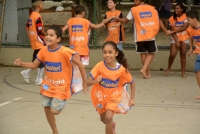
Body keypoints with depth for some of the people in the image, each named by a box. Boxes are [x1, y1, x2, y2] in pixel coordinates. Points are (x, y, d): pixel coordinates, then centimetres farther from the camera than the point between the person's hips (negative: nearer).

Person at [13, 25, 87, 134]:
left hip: (61, 87, -5)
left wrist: (84, 82, -13)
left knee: (54, 111, -10)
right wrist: (21, 63, -16)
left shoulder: (64, 52, -25)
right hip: (48, 85, 5)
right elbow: (34, 65, 2)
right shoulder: (44, 51, -8)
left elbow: (79, 64, -18)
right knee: (47, 108, 8)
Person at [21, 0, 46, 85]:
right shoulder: (38, 16, -16)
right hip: (39, 41, -9)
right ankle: (39, 80, 2)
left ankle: (27, 72, 13)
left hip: (34, 41, 9)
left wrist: (30, 38, 19)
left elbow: (27, 27, 16)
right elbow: (40, 30, -19)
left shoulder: (31, 15, 11)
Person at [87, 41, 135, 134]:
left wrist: (132, 99, -6)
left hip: (114, 96, -2)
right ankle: (112, 125, 55)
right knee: (103, 119, 21)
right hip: (101, 95, 2)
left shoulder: (122, 69, -22)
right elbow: (88, 82, -22)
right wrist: (95, 81, -43)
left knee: (108, 117, -22)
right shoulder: (100, 66, -24)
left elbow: (132, 83, -5)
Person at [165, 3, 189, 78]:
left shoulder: (186, 17, -5)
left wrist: (174, 31, -15)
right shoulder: (172, 18, -2)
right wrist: (176, 41, -11)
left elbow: (184, 27, -14)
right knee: (172, 54, -10)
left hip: (184, 38, 0)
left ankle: (183, 72, 6)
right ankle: (168, 69, 13)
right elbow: (173, 30, -4)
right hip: (175, 38, 0)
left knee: (183, 55, 0)